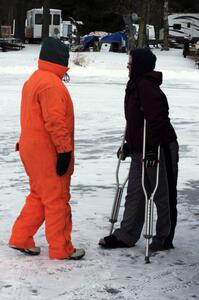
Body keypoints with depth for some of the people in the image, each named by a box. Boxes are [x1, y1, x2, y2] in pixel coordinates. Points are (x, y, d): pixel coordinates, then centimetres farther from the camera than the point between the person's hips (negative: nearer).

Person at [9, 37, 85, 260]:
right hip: (49, 153, -10)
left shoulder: (33, 80, 14)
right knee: (57, 200, 0)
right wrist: (65, 150, -20)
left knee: (39, 196, 18)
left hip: (33, 150, 10)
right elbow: (55, 122, -24)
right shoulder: (51, 83, -19)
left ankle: (21, 239, 21)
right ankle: (61, 249, 8)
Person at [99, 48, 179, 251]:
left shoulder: (147, 86, -18)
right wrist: (130, 145, 23)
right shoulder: (136, 85, 14)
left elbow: (157, 117, -27)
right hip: (140, 151, 11)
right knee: (134, 195, 14)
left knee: (163, 196, 3)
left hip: (159, 150, -11)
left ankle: (164, 239, 13)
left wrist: (153, 146, -28)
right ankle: (126, 236, 21)